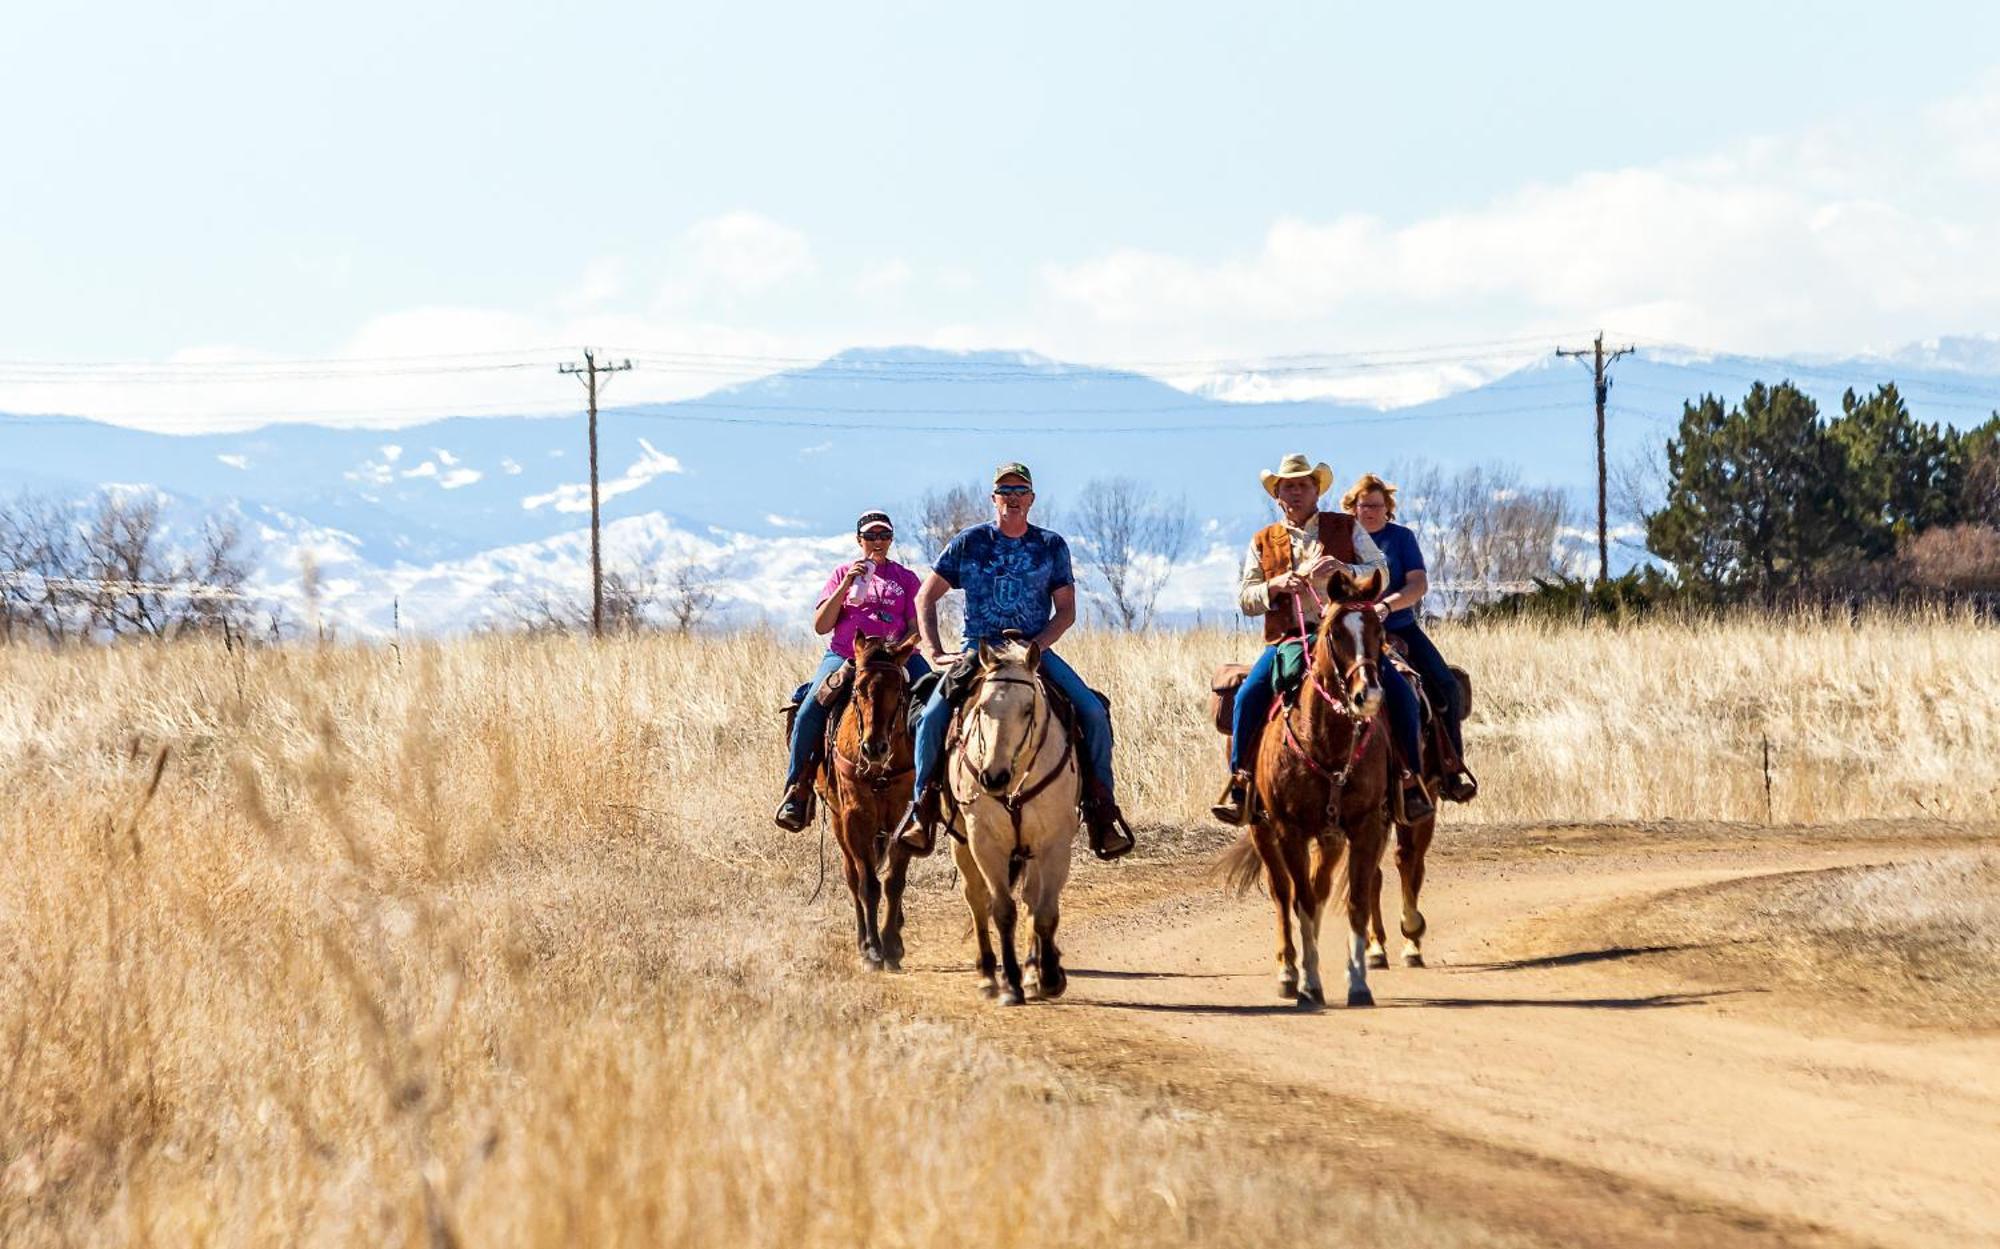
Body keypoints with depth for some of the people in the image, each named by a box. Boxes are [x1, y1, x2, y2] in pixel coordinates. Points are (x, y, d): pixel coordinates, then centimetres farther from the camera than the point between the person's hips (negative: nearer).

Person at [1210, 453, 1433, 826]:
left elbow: (1380, 572, 3)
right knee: (1248, 695, -24)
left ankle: (1411, 781, -7)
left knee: (1399, 692, -19)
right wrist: (1275, 586, -11)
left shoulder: (1347, 529, 12)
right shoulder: (1263, 542, 14)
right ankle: (1238, 783, -14)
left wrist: (1345, 571, -17)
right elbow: (1244, 599, 10)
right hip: (1287, 638, 0)